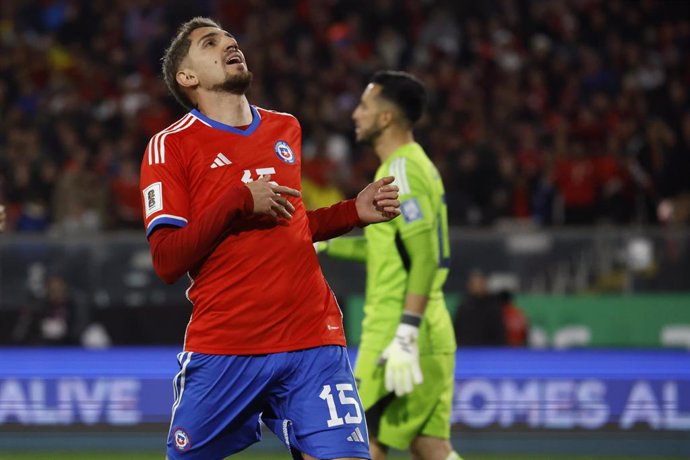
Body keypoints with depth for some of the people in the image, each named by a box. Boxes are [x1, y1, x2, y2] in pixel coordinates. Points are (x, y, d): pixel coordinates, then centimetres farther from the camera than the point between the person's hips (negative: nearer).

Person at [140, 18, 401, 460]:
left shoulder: (286, 129, 17)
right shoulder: (170, 145, 0)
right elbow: (167, 261, -8)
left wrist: (353, 212, 14)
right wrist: (239, 202, -15)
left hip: (313, 341, 3)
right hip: (222, 350, -3)